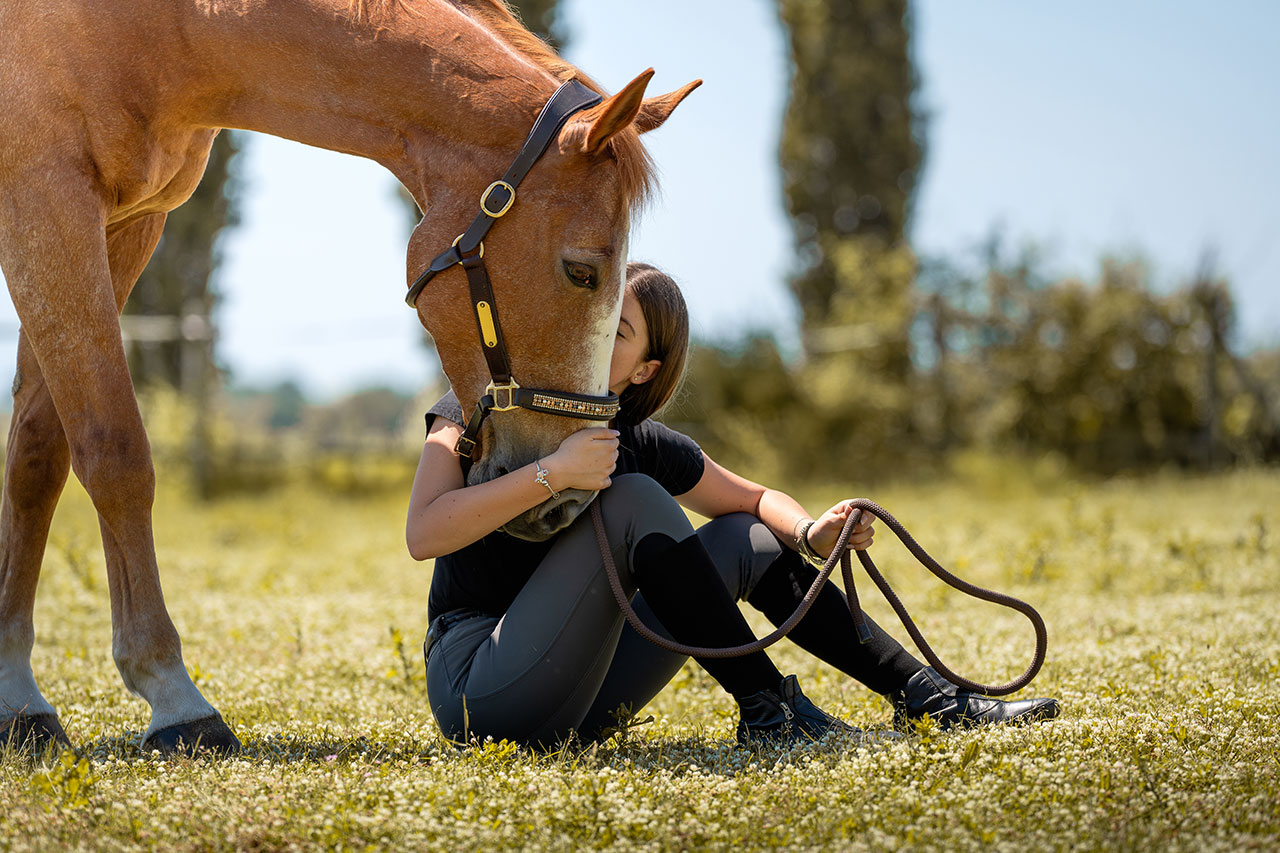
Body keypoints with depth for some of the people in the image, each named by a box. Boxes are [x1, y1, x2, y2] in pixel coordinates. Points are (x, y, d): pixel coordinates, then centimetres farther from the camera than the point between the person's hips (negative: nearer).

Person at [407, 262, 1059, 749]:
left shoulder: (641, 444, 7)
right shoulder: (475, 412, -8)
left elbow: (756, 499, 19)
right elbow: (423, 533, -24)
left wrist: (808, 533, -4)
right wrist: (552, 472, -32)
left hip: (575, 704, 6)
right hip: (478, 692, -6)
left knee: (748, 540, 5)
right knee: (633, 501, -24)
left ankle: (926, 695, 7)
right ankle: (768, 713, -18)